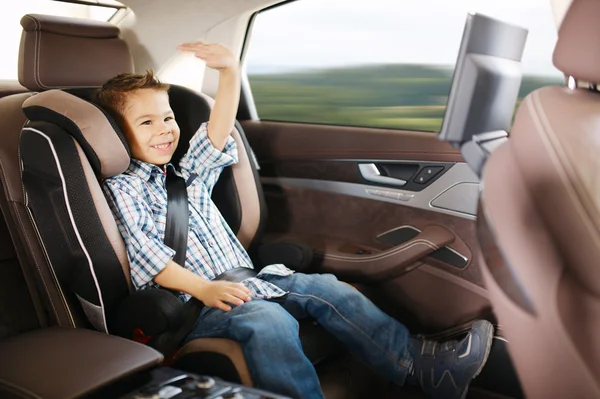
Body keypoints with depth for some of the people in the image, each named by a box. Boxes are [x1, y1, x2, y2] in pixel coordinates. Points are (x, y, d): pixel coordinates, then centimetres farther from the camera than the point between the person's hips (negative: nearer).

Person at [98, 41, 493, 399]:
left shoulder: (187, 173, 22)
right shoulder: (122, 189, 2)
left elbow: (218, 132, 7)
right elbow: (145, 256, -11)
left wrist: (230, 71, -7)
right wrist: (203, 288, -24)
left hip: (243, 281, 6)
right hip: (194, 301, -6)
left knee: (323, 288, -11)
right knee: (269, 322, -34)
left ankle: (419, 361, -14)